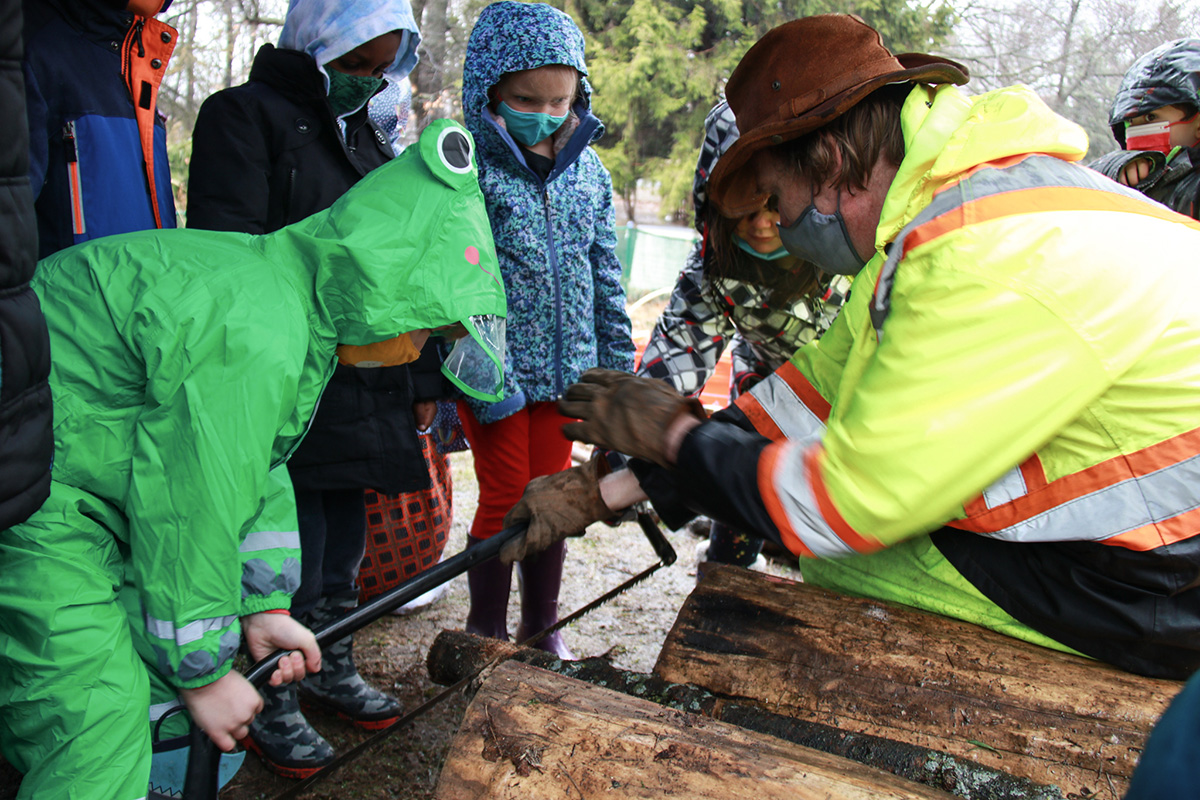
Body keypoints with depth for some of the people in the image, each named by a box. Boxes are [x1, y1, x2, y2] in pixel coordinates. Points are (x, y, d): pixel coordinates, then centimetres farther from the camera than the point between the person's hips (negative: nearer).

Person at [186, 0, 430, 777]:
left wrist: (423, 378, 16)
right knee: (294, 549, -1)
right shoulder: (246, 116, -4)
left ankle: (332, 670, 36)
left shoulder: (370, 139, 19)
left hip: (364, 388, 7)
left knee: (343, 538, 17)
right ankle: (271, 704, 19)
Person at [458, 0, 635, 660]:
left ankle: (542, 628, 32)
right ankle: (487, 631, 27)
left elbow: (605, 274, 12)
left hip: (566, 367, 5)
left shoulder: (587, 168, 6)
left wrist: (618, 364, 10)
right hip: (495, 374, -4)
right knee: (504, 500, 6)